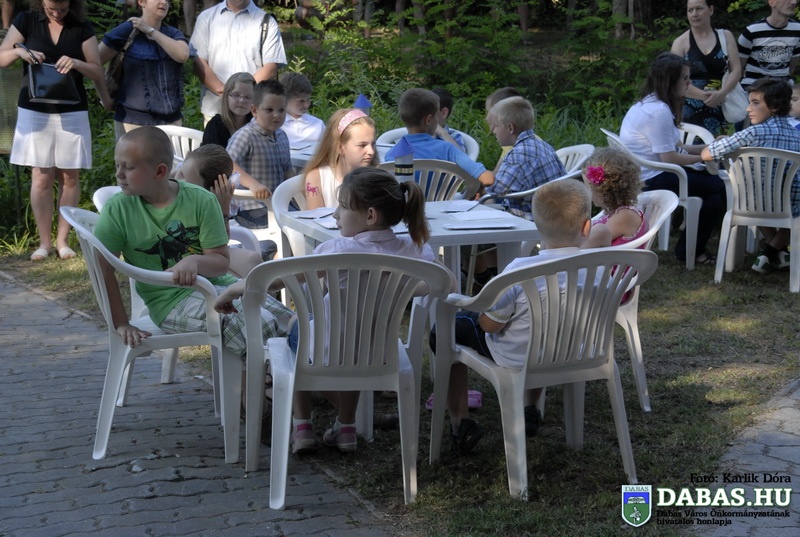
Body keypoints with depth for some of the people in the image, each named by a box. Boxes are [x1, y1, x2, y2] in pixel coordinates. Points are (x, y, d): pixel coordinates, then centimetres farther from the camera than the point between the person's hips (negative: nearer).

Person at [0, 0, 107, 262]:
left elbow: (97, 71, -2)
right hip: (34, 110, 0)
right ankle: (44, 242, 7)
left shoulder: (82, 28, 1)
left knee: (69, 177, 2)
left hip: (72, 112, 0)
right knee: (41, 177, 0)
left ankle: (62, 240, 11)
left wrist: (76, 63, -22)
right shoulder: (26, 21, 1)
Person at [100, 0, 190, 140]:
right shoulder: (127, 30, -2)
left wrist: (151, 31, -8)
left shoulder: (173, 34, 11)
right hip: (133, 119, -4)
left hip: (171, 119, 4)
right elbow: (94, 62, -5)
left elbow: (182, 55, -10)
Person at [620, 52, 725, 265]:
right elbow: (670, 157, -21)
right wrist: (705, 157, -7)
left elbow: (674, 147, 16)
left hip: (643, 175, 11)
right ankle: (690, 250, 3)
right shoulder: (658, 111, -20)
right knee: (718, 188, -10)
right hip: (652, 180, -11)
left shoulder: (648, 104, 13)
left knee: (711, 178, 11)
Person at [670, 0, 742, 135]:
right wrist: (704, 96, -15)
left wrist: (721, 93, -14)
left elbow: (736, 70, 3)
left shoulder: (725, 36, 10)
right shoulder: (681, 42, 4)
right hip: (690, 111, -1)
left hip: (720, 108, 2)